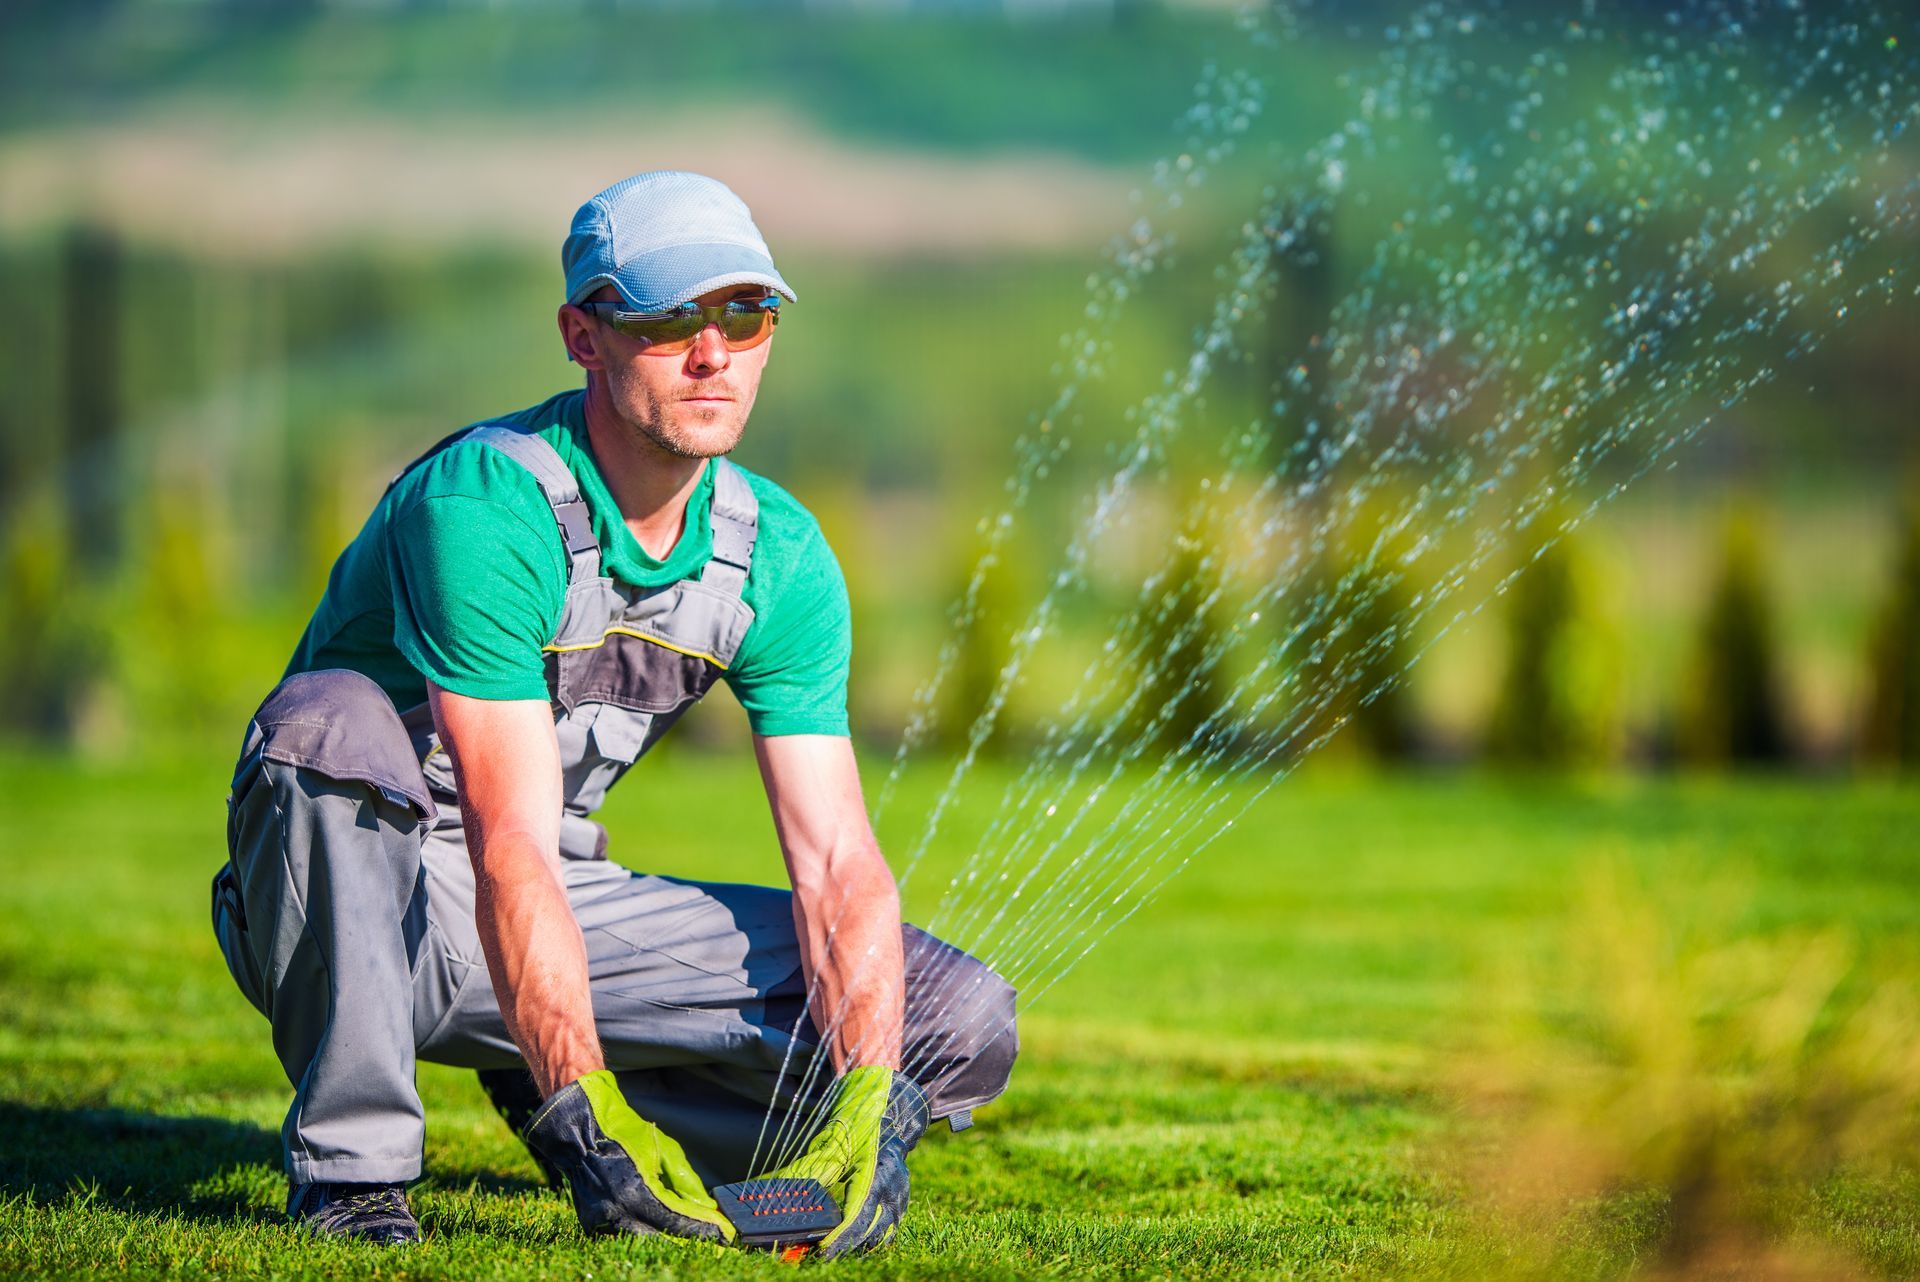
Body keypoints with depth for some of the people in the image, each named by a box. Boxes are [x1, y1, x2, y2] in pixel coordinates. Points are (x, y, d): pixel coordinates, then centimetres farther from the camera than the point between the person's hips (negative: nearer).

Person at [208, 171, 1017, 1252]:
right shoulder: (487, 504, -25)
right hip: (352, 917, -5)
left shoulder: (781, 556, -4)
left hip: (566, 917, 6)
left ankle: (553, 1095, 5)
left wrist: (866, 1110, -25)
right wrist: (586, 1113, -41)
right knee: (334, 717, -40)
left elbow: (837, 859, -9)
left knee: (962, 1022, -8)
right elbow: (511, 847, -31)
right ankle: (353, 1161, -28)